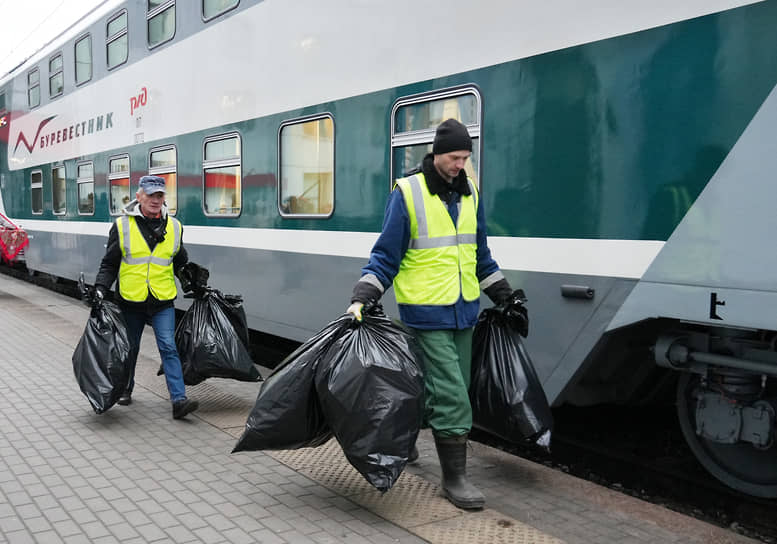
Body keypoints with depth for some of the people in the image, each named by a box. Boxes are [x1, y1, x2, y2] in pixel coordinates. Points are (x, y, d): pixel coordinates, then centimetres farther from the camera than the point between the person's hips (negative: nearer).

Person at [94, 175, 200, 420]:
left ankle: (179, 400, -11)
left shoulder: (174, 227, 4)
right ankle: (125, 389, 36)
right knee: (130, 348, 14)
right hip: (131, 299, 0)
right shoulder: (122, 225, -3)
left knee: (168, 347, -8)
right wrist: (101, 288, -10)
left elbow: (180, 263, 17)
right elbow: (109, 264, 2)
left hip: (163, 301, 0)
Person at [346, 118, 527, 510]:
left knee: (434, 386, 16)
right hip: (427, 313, -6)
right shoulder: (407, 194, -9)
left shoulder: (469, 194, 9)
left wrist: (506, 297, 19)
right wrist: (362, 297, -17)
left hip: (464, 312, 6)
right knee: (452, 395, -7)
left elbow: (480, 255, 19)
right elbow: (386, 256, -7)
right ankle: (454, 477, 5)